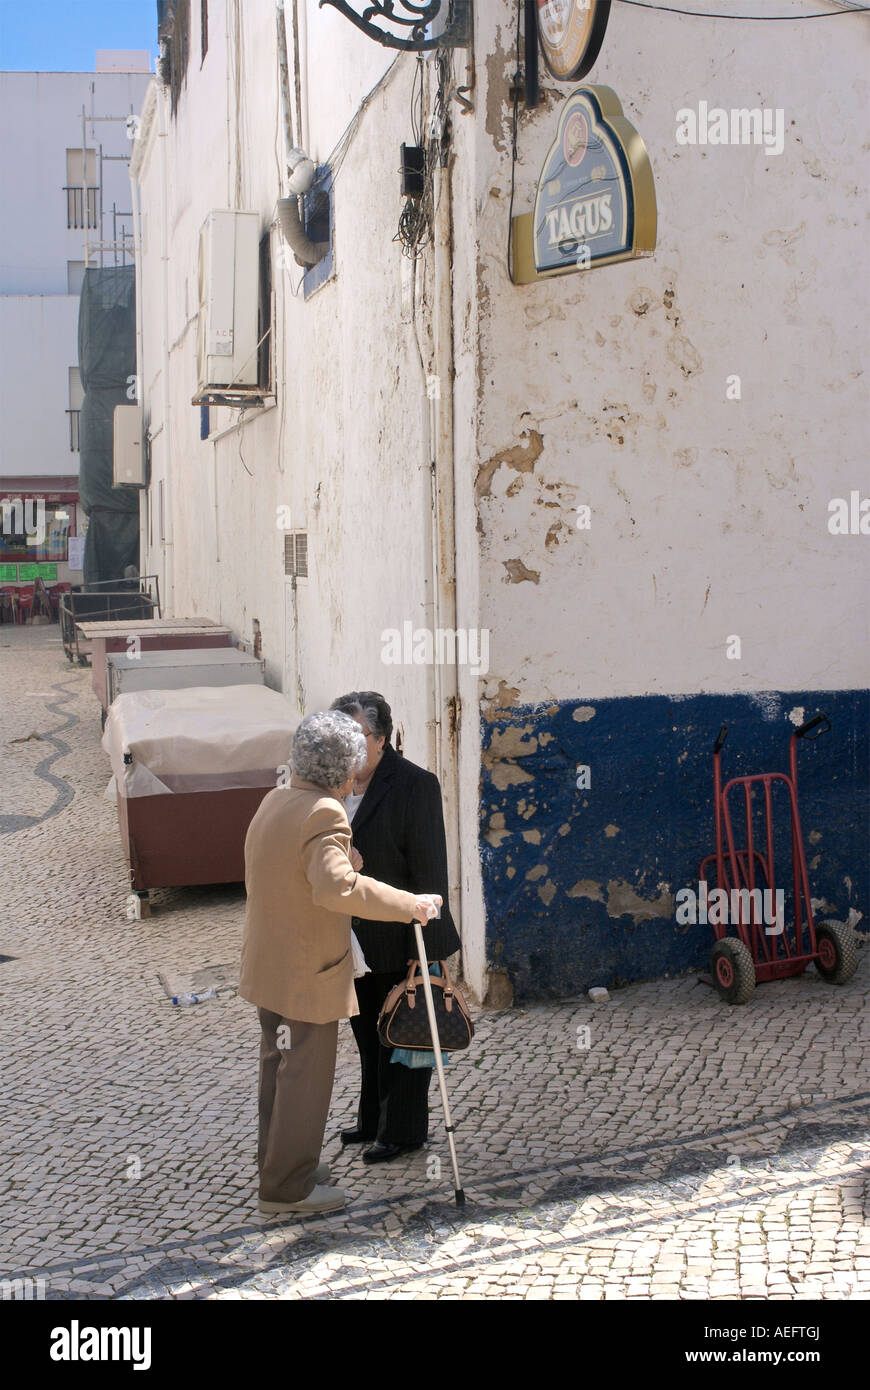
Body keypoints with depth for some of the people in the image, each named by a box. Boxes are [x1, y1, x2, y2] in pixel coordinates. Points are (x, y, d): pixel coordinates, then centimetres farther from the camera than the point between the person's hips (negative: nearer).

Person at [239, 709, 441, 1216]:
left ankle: (277, 1161, 38)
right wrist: (408, 905, -32)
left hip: (269, 965, 9)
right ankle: (288, 1186, 18)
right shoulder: (323, 814, -24)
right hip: (307, 975, -9)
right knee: (305, 1079, 5)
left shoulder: (275, 800, 6)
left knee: (280, 1069, 22)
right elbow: (337, 885, -39)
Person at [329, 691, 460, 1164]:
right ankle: (373, 1119, 39)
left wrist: (426, 947, -18)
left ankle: (403, 1129, 26)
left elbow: (430, 870, -18)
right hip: (356, 938, 7)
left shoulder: (415, 785, -19)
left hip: (398, 940, -7)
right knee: (368, 1035, 21)